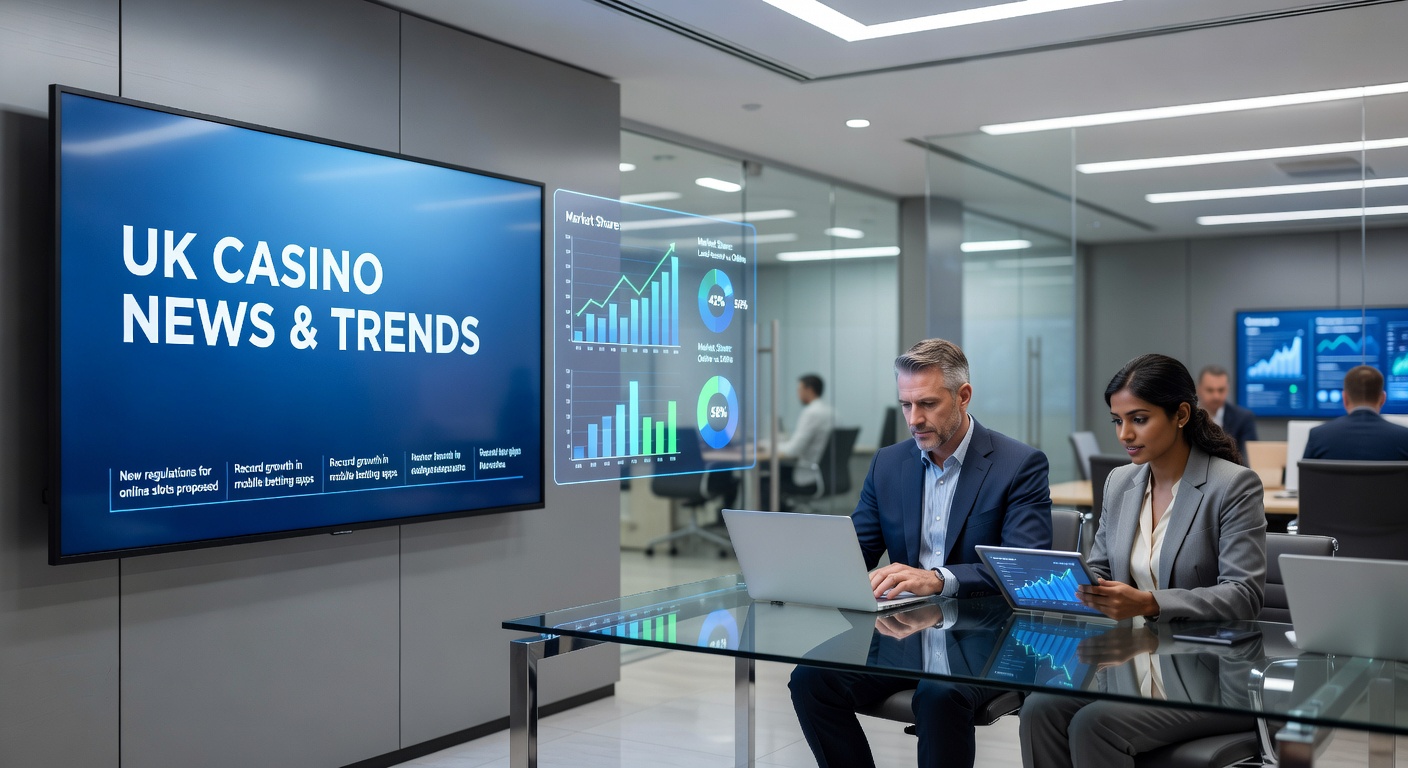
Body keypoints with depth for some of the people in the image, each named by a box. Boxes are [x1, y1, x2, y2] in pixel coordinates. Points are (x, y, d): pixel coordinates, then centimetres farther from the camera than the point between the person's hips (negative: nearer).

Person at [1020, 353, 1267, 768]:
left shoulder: (1234, 485, -7)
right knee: (1039, 710, -22)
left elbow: (1244, 594, -14)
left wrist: (1150, 604, -27)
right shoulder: (1120, 482, 12)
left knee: (1094, 725, -28)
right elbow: (1099, 571, 18)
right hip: (1130, 664, 6)